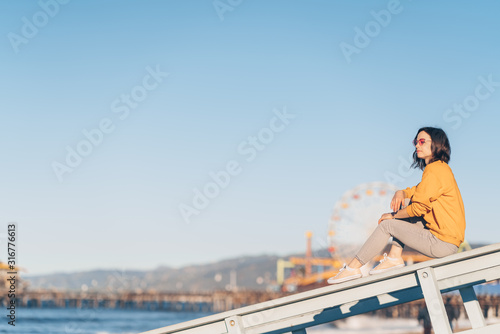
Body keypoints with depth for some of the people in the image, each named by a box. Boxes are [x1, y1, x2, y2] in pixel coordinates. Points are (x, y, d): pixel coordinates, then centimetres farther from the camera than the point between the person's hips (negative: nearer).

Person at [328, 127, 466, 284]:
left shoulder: (434, 170, -14)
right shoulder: (441, 168, 18)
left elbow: (418, 208, -17)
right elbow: (416, 192, 26)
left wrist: (392, 215, -2)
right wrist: (401, 193, 2)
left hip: (444, 244, -9)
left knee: (387, 225, -3)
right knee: (405, 203, 13)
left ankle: (353, 268, 6)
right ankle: (395, 257, 8)